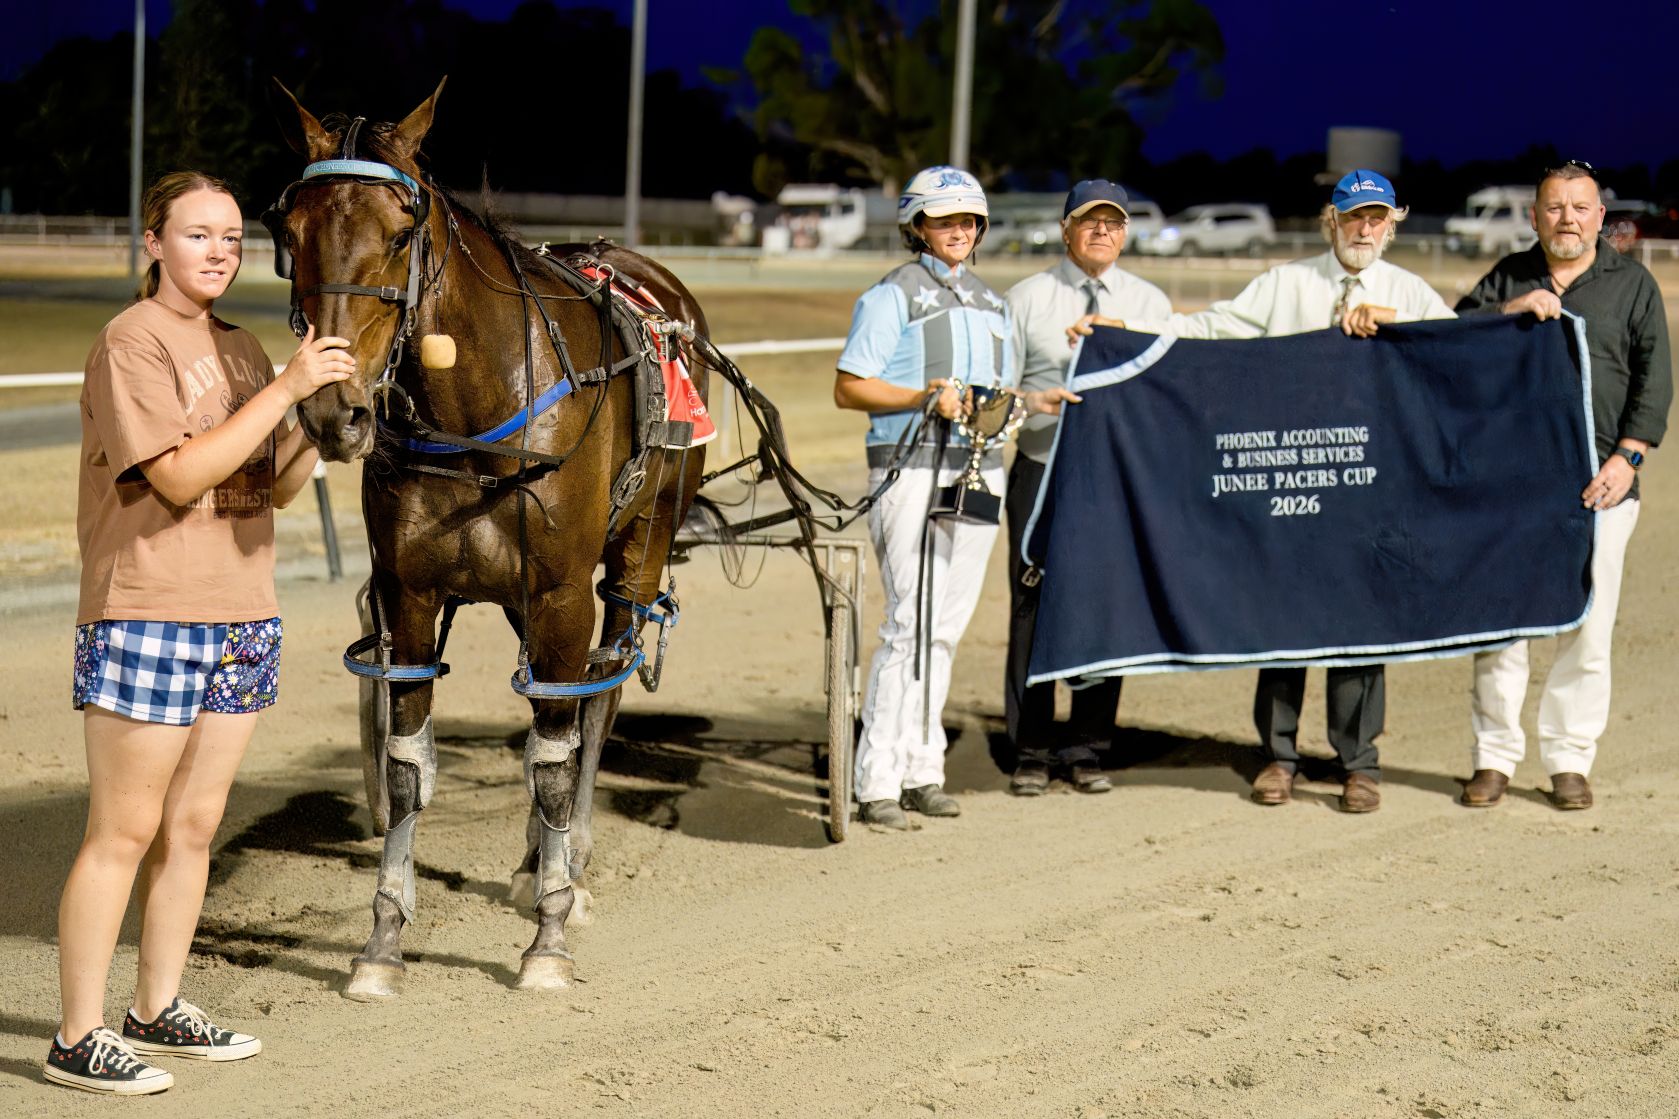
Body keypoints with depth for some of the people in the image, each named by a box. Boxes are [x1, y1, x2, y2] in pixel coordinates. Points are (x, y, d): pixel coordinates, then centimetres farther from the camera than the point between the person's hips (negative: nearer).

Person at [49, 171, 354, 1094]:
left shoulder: (241, 350, 13)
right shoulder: (133, 342, -10)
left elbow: (282, 486, 13)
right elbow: (180, 475, -20)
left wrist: (322, 405, -4)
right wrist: (286, 388, -21)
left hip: (241, 618, 7)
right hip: (146, 616, -7)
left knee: (194, 825, 12)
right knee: (123, 833, -4)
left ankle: (158, 1009, 24)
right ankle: (78, 1039, 2)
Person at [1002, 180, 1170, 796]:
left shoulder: (1150, 303, 11)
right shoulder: (1026, 298, 6)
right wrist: (1035, 403, -15)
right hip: (1041, 471, -1)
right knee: (1033, 609, -1)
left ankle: (1086, 751, 12)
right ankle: (1031, 752, 8)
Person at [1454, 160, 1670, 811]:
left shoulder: (1632, 284, 11)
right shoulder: (1508, 277, 14)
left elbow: (1654, 378, 5)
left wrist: (1628, 457, -6)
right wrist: (1511, 309, -13)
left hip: (1597, 484, -1)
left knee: (1587, 628, -2)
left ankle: (1569, 761, 9)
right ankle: (1494, 757, 10)